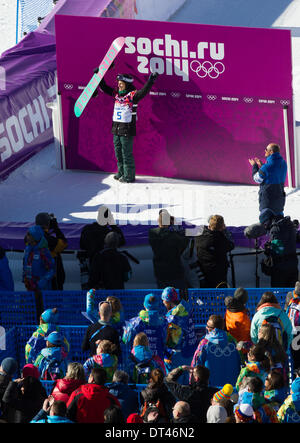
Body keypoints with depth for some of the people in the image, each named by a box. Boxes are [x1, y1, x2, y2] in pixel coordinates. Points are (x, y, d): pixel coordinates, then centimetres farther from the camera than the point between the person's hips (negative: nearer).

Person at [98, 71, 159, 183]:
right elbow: (104, 87, 21)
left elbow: (144, 91, -27)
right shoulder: (116, 94, 9)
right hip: (116, 129, 7)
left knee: (127, 154, -3)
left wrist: (150, 81, -40)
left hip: (127, 130, -7)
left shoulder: (132, 95, -11)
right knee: (118, 153, 16)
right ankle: (121, 173, 29)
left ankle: (129, 176, 4)